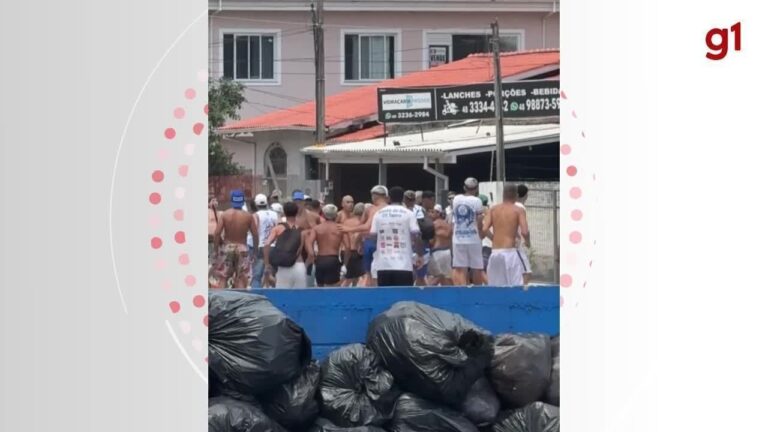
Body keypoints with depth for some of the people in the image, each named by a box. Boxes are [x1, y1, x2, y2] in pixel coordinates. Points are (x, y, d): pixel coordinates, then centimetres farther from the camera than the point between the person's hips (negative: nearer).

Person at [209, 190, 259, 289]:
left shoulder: (225, 215, -6)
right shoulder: (248, 216, -6)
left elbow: (217, 233, -10)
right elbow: (256, 235, -6)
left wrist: (216, 248, -1)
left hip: (227, 247, 0)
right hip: (242, 248, 0)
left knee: (221, 277, 7)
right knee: (241, 279, 6)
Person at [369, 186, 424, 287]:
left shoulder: (379, 214, 7)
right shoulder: (408, 213, -1)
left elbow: (373, 236, 7)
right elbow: (416, 236, -6)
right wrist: (419, 255, 5)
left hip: (383, 264, 3)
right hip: (403, 264, -3)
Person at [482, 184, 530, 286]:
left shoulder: (493, 209, 10)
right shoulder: (518, 210, 0)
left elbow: (484, 229, -1)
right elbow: (524, 232, -12)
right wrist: (528, 241, 9)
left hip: (495, 252, 4)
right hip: (510, 252, -4)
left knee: (495, 285, 14)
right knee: (516, 285, -4)